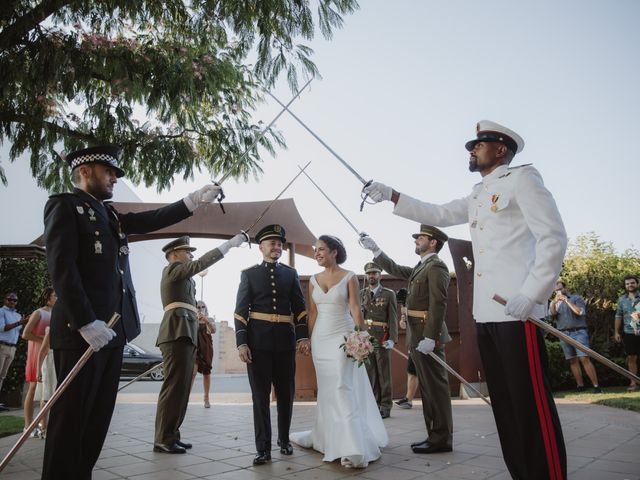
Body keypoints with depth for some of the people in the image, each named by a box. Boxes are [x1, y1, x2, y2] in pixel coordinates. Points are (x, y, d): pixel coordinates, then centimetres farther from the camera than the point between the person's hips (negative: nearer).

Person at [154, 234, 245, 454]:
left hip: (184, 334, 10)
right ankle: (163, 440, -8)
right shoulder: (173, 269, -1)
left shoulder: (181, 276, 27)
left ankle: (170, 436, 9)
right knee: (174, 386, -11)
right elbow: (202, 263, -13)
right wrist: (231, 242, -15)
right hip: (177, 334, -9)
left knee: (181, 387, 6)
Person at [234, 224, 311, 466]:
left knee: (286, 392, 11)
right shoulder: (249, 274, 5)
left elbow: (299, 308, 8)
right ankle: (263, 448, 8)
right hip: (258, 340, -2)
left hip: (285, 339, 2)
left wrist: (303, 336, -4)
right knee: (260, 395, 1)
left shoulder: (291, 274, 12)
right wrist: (241, 342, -9)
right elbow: (240, 311, 0)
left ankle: (284, 439, 30)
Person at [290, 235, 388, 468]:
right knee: (326, 389, 13)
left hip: (342, 336, -4)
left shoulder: (349, 277, -5)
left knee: (342, 387, -11)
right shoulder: (314, 280, 8)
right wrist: (308, 339, 5)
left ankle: (352, 448, -10)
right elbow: (312, 313, 10)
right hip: (320, 338, 5)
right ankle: (326, 437, 29)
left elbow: (356, 310, -10)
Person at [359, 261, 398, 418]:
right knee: (369, 372, 5)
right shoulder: (361, 294, 11)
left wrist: (392, 339, -10)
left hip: (381, 338, -3)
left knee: (384, 372, 0)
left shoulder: (389, 294, 3)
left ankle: (385, 406, 8)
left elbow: (393, 318, -1)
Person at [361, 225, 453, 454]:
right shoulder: (420, 268, 18)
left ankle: (441, 439, 3)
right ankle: (435, 435, 19)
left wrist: (430, 338, -24)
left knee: (436, 386, -4)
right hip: (417, 336, 9)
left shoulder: (436, 267, -11)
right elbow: (395, 269, 29)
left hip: (428, 336, -9)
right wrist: (374, 249, 27)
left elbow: (438, 304, -19)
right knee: (428, 387, 12)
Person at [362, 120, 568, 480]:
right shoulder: (477, 197, 23)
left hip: (516, 311, -8)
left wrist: (532, 294, -18)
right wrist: (391, 195, 22)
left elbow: (553, 237, -10)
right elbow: (438, 215, 29)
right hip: (486, 313, 8)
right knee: (504, 403, 10)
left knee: (532, 403, -7)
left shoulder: (522, 178, -2)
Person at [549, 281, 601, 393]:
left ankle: (596, 386, -12)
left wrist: (567, 300, -6)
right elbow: (552, 313, -1)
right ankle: (580, 386, 7)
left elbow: (580, 312, -8)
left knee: (584, 358, -13)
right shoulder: (555, 303, 19)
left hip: (578, 332, -4)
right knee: (572, 361, 3)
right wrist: (554, 302, -17)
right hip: (564, 334, 4)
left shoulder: (577, 298, 8)